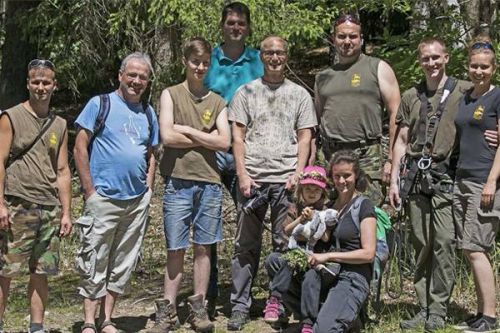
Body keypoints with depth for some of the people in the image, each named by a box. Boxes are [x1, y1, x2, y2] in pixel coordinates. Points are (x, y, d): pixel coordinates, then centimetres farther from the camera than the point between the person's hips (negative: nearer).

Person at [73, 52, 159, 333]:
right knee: (95, 263, -2)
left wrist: (149, 190, 7)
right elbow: (80, 147, -5)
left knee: (123, 265, 9)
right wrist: (90, 191, -9)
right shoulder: (100, 104, -1)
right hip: (104, 198, -5)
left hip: (138, 201, 5)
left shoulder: (149, 113, 14)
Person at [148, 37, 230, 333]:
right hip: (178, 183, -2)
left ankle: (199, 309, 15)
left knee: (203, 248, 7)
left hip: (210, 183, 2)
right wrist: (206, 138, -4)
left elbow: (224, 142, -1)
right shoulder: (171, 95, 5)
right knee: (176, 250, 2)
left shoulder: (217, 101, 11)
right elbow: (167, 137, -8)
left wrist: (187, 130, -5)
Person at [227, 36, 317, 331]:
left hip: (286, 180, 0)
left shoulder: (299, 94, 11)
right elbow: (238, 136, 6)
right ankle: (240, 306, 9)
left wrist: (298, 173, -4)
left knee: (286, 244, 2)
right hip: (252, 179, 0)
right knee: (246, 245, 3)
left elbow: (304, 138, 8)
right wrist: (242, 174, -4)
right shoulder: (246, 92, 11)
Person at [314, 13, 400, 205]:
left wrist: (392, 159, -8)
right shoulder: (323, 77, 18)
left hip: (368, 157, -4)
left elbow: (395, 114, 0)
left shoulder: (378, 68, 6)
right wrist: (310, 162, 13)